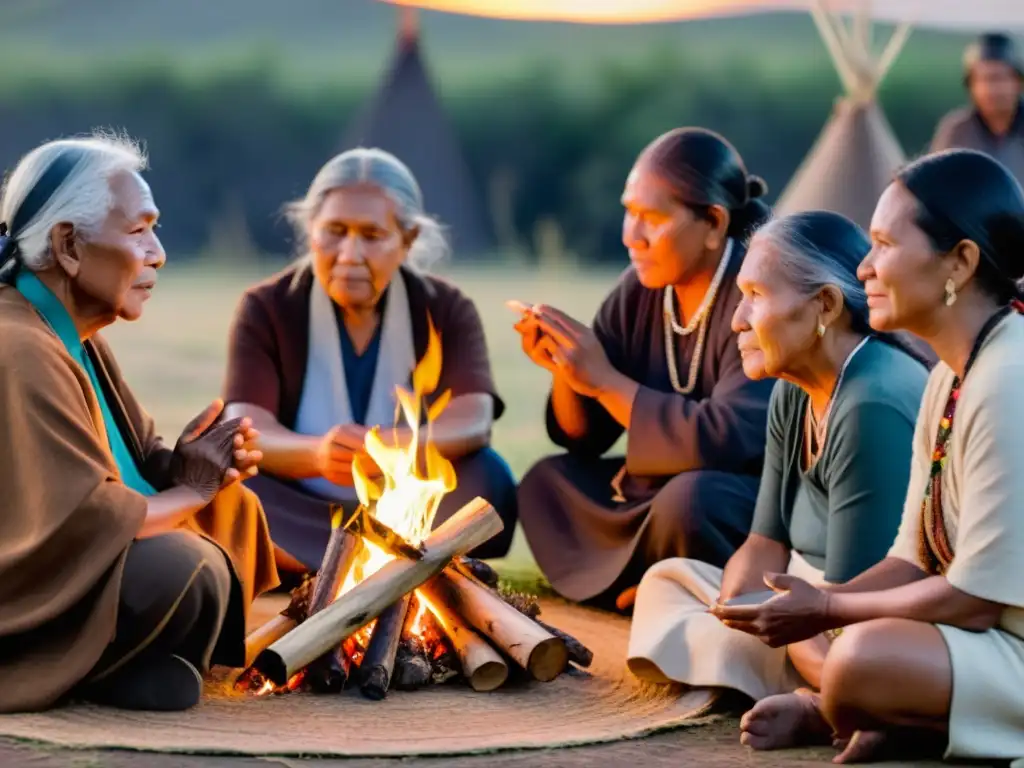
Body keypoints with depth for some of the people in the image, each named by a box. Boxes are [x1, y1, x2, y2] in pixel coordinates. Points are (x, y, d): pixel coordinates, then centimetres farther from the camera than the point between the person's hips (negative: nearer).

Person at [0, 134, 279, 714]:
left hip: (58, 572, 11)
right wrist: (190, 489, -10)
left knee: (234, 511, 10)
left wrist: (185, 465, -10)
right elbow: (82, 522, -26)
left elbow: (133, 461, 13)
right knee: (188, 567, -26)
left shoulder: (75, 339, 9)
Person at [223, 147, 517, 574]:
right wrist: (317, 454, -41)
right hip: (297, 520, 0)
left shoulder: (447, 310, 0)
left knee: (487, 481, -27)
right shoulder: (265, 310, -2)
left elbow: (473, 422, -17)